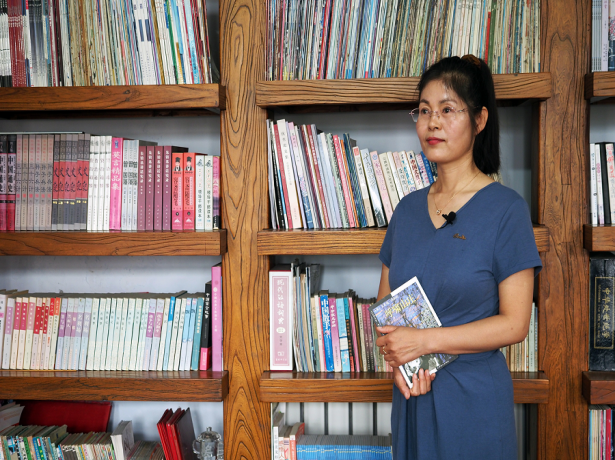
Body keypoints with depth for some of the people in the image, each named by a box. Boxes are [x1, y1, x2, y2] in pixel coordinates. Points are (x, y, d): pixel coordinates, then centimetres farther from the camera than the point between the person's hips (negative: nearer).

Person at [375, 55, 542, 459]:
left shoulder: (506, 209, -10)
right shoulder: (408, 208, 5)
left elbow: (514, 323, -12)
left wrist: (425, 341, -18)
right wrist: (398, 355, -10)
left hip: (473, 396, -4)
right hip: (411, 392, 5)